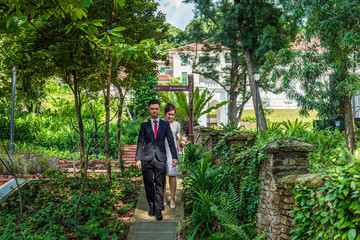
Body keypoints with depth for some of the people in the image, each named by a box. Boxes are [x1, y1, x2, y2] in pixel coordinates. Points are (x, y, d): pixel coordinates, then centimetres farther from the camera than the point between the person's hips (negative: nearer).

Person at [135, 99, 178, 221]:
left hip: (160, 158, -1)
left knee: (159, 184, -2)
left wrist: (174, 157, -2)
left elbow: (171, 141, 6)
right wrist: (138, 159, 1)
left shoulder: (165, 124, 8)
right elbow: (140, 142, 8)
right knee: (148, 184, 6)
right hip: (147, 159, 1)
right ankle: (151, 207, 19)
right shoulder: (144, 125, 9)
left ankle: (158, 210, 1)